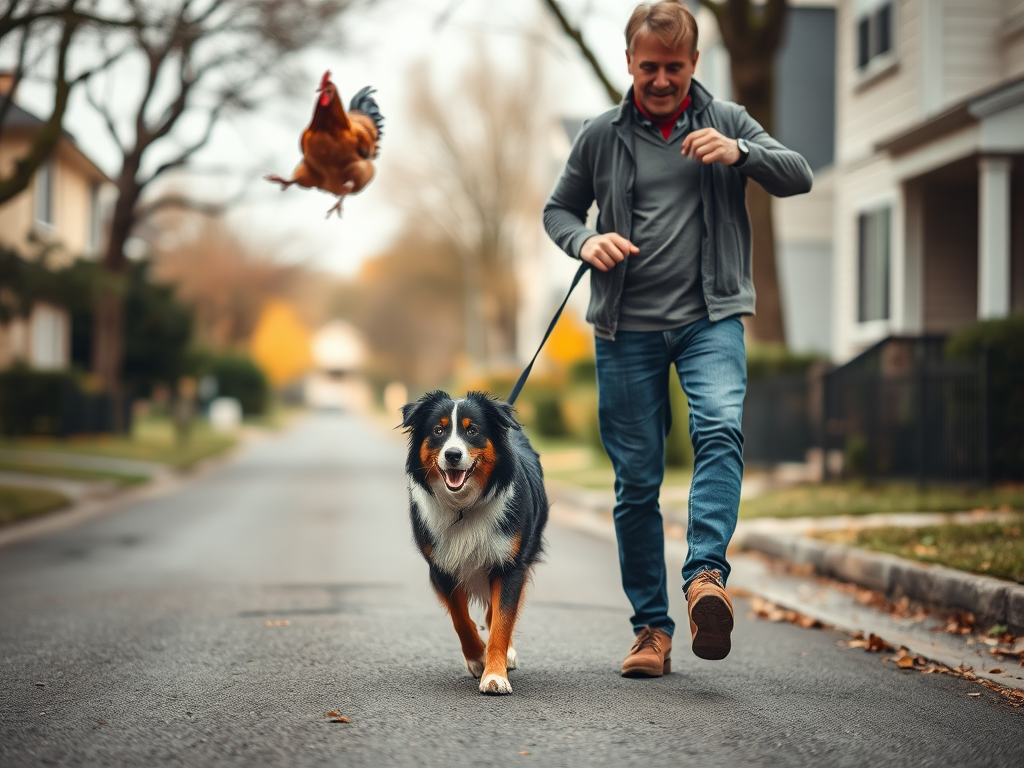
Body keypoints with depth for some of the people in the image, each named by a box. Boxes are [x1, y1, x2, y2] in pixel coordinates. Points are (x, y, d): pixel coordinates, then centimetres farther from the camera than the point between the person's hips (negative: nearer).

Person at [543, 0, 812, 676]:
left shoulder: (726, 122, 7)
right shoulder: (602, 137, 6)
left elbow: (800, 176, 4)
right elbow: (558, 209, 16)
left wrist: (740, 153, -15)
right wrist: (585, 242, -6)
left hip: (710, 318, -1)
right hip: (627, 328, 1)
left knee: (721, 428, -29)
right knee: (637, 480, 1)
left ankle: (707, 574, -36)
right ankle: (652, 628, 9)